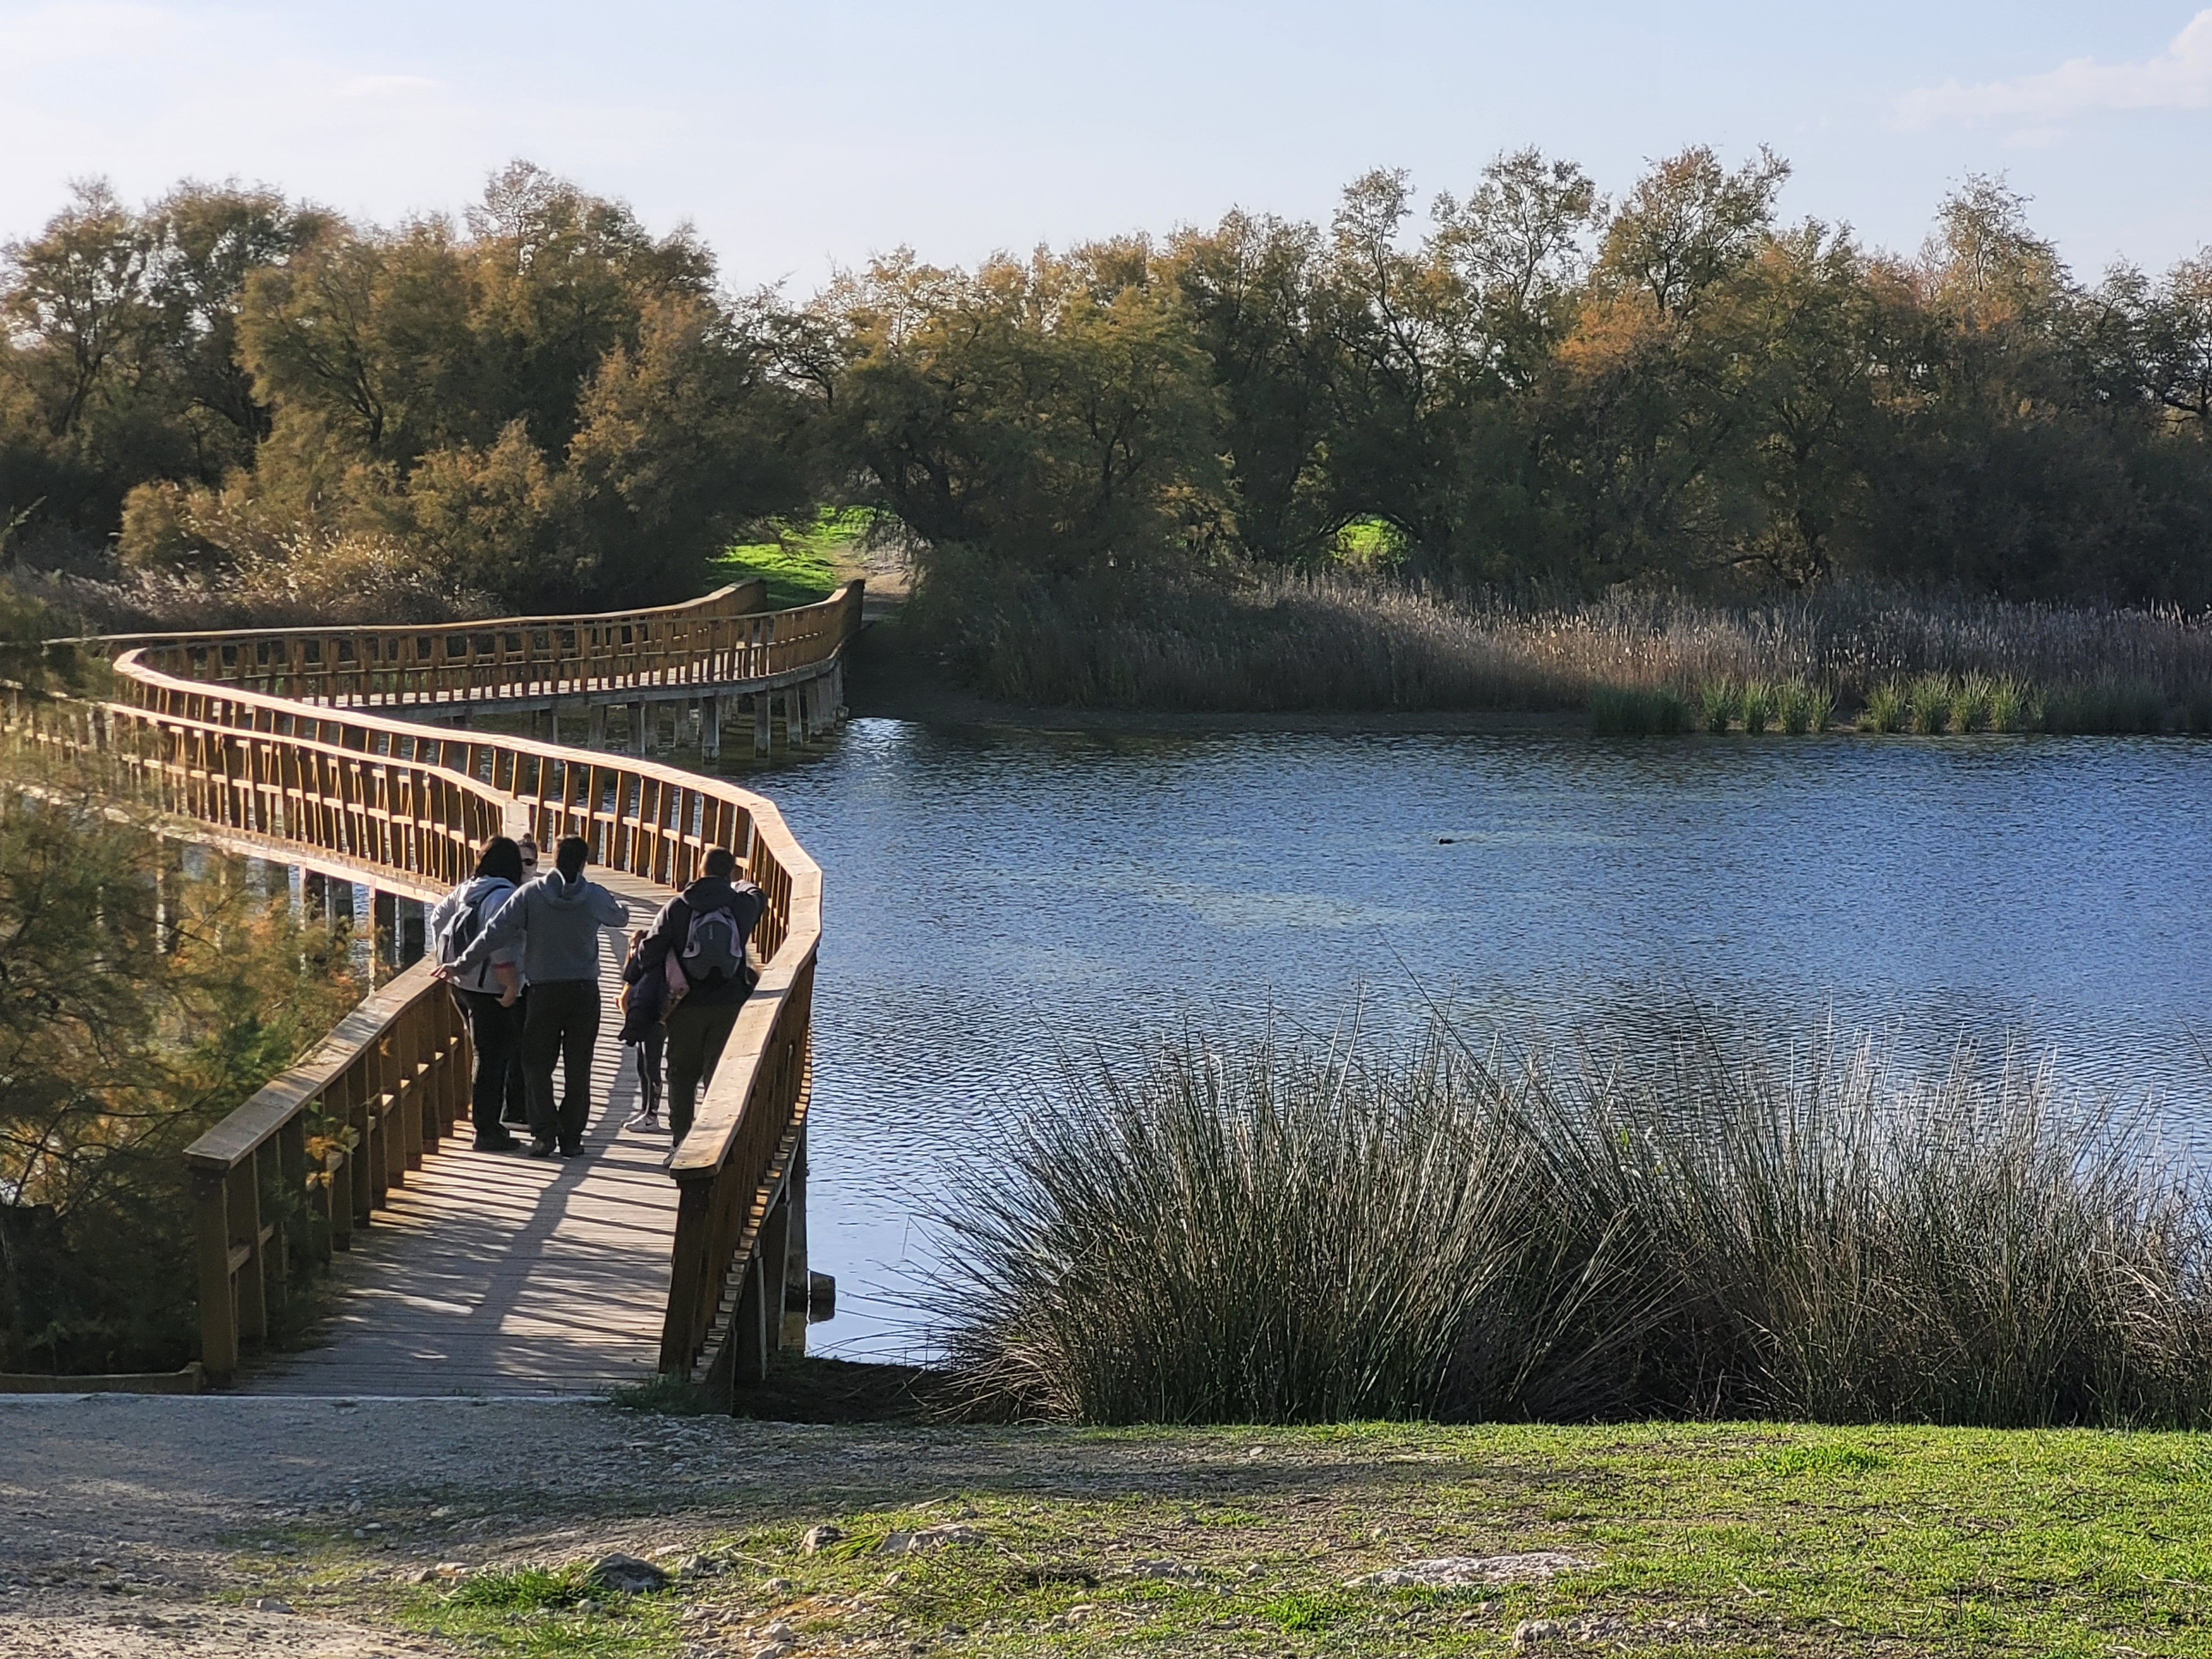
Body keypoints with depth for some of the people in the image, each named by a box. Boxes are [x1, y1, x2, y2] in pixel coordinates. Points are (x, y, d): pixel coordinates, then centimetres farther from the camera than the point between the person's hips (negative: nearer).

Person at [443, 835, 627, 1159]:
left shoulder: (531, 893, -7)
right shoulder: (595, 896, -3)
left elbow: (496, 933, -10)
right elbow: (620, 916, 18)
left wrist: (463, 965, -3)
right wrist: (622, 907, 41)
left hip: (544, 990, -1)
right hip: (585, 992, 1)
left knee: (537, 1064, 10)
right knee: (578, 1068, 8)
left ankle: (544, 1134, 0)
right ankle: (571, 1137, 8)